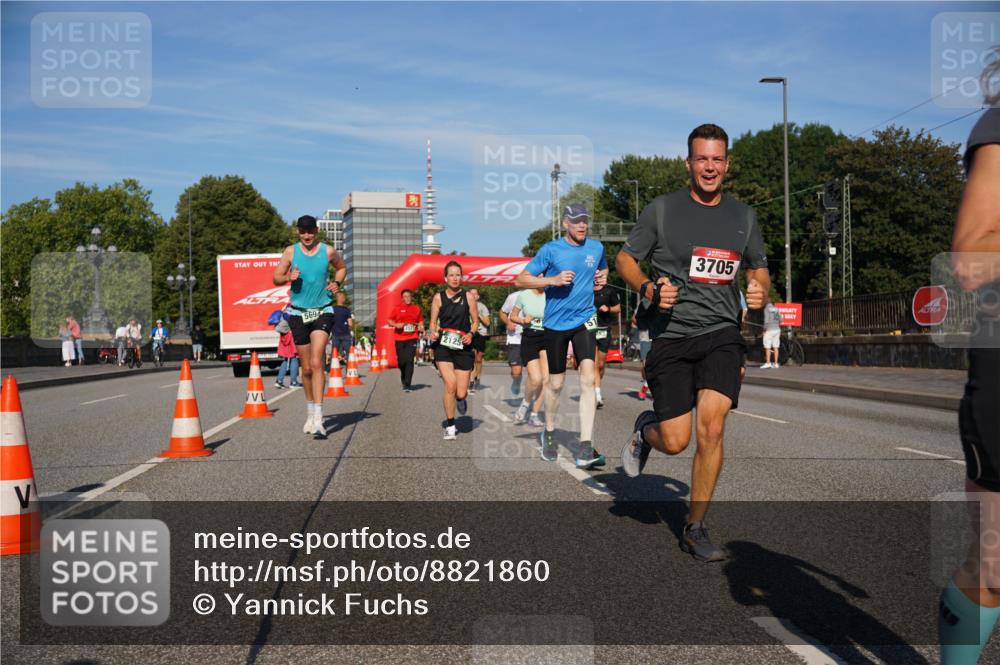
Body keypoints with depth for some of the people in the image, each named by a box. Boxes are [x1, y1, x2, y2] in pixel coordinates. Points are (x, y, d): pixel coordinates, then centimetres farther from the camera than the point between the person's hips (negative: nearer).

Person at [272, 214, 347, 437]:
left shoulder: (328, 251, 1)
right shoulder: (290, 251, 1)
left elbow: (342, 268, 20)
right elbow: (276, 278, 1)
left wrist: (337, 283, 0)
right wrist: (289, 277, -20)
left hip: (322, 312, -2)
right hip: (298, 313, 2)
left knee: (316, 363, -17)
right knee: (306, 368, 9)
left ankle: (318, 419, -21)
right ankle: (310, 414, 28)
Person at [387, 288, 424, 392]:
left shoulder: (416, 308, 8)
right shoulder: (397, 308, 4)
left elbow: (420, 321, 18)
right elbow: (389, 321, 7)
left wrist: (420, 327, -2)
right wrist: (396, 325, -12)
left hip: (412, 338, 0)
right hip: (399, 338, 1)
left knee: (409, 361, -11)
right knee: (401, 361, 3)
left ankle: (407, 385, -9)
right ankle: (404, 378, 33)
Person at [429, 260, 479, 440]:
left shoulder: (468, 296, 2)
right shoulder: (438, 297, 2)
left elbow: (475, 321, 8)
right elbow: (433, 322, 9)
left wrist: (470, 334, -11)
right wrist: (433, 332, -12)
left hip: (463, 347, 1)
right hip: (443, 346, -1)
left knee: (460, 393, -1)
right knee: (450, 385, -18)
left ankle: (461, 398, 40)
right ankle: (450, 427, -1)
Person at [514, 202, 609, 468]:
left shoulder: (596, 247, 7)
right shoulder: (551, 250, -4)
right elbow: (520, 280, -5)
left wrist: (602, 277, 6)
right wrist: (553, 280, -17)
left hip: (584, 320, 2)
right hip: (556, 323, -1)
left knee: (588, 378, -16)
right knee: (555, 383, 9)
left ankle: (585, 448, -18)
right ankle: (549, 433, 35)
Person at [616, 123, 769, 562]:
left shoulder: (743, 215, 11)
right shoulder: (662, 209, 1)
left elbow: (759, 267, 23)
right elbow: (625, 259, 7)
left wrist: (760, 290, 0)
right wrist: (649, 288, -13)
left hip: (721, 333, 2)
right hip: (671, 336, -2)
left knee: (711, 424, -17)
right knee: (674, 442, -5)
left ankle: (695, 529, 0)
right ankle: (645, 429, 35)